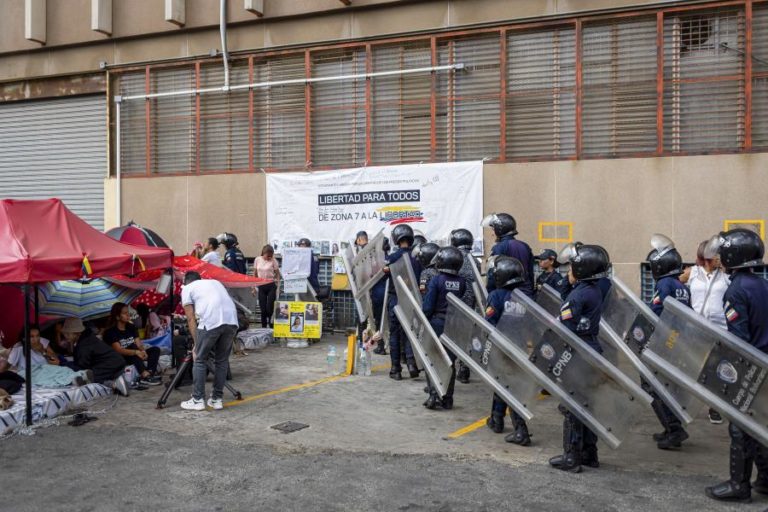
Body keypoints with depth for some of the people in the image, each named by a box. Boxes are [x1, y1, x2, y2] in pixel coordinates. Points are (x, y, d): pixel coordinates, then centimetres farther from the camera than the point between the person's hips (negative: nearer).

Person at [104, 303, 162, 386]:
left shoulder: (131, 327, 7)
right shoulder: (110, 332, -13)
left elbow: (139, 344, -2)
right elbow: (118, 350, -26)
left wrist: (142, 351, -25)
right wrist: (136, 352, -40)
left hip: (134, 357, 7)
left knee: (155, 349, -9)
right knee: (132, 346, -33)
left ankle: (150, 373, -35)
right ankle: (144, 376, -48)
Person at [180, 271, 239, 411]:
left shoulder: (187, 288, 20)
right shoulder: (215, 282, 34)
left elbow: (191, 318, 13)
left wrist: (196, 343, 18)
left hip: (210, 322, -5)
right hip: (232, 321, 5)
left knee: (200, 360, 11)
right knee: (222, 360, 18)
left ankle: (198, 400, 15)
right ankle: (217, 399, 22)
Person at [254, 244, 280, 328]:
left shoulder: (273, 261, -5)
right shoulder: (258, 260, 3)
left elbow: (277, 274, 0)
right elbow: (255, 274, 11)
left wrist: (278, 287, -7)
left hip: (271, 286, -3)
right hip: (261, 286, 3)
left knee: (270, 308, -8)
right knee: (263, 308, 5)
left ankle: (271, 326, 5)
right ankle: (263, 326, 16)